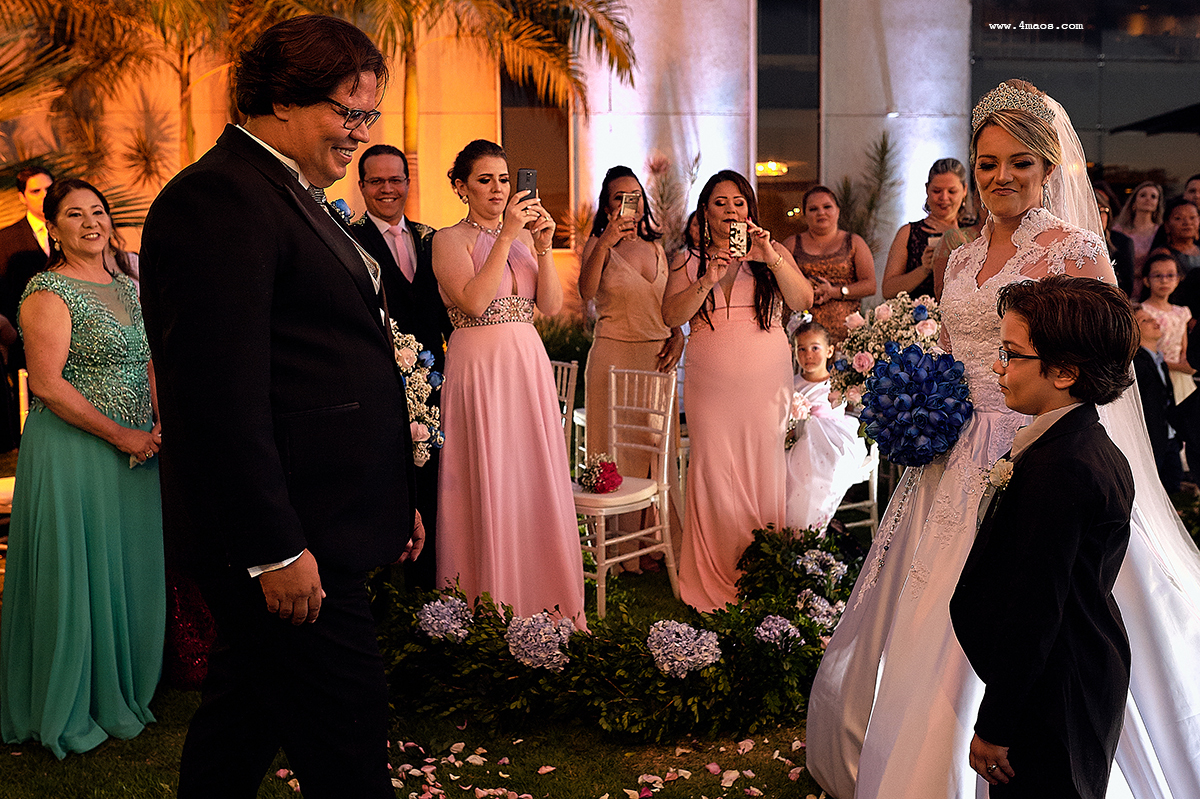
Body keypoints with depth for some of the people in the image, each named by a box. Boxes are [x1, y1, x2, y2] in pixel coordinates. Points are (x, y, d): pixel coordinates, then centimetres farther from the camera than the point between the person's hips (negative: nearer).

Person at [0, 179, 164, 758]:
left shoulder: (125, 287, 12)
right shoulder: (48, 292, -11)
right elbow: (47, 385, -18)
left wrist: (161, 427, -2)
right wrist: (121, 436, -17)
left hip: (135, 449, 7)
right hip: (74, 451, -7)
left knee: (129, 572, 15)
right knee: (79, 574, 3)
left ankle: (121, 687, 33)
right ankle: (71, 708, 19)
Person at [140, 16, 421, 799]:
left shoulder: (295, 197, 18)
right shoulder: (218, 198, -15)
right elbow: (222, 394, -22)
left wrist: (395, 498, 19)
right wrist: (277, 549, -22)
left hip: (305, 527, 10)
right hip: (284, 537, -10)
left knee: (247, 711, 20)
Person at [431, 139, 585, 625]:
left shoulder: (523, 235, 13)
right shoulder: (450, 239, -2)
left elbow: (551, 306, 4)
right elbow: (474, 301, -19)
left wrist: (543, 247, -8)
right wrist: (507, 237, -18)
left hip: (529, 366, 5)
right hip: (478, 367, -5)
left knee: (537, 484, 7)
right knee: (489, 486, -2)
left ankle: (544, 606, 19)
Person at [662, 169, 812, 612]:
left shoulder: (773, 255, 8)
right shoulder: (689, 262, 10)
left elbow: (802, 301, -6)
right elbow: (671, 316, -1)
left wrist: (771, 258, -19)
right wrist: (707, 280, -14)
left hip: (765, 382, 0)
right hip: (710, 387, 1)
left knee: (763, 469, -1)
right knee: (714, 472, -1)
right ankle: (718, 581, 9)